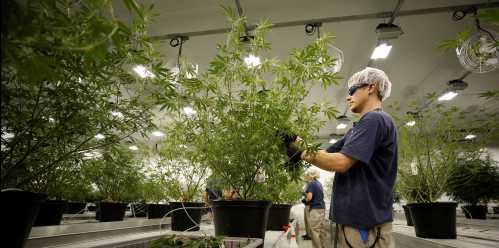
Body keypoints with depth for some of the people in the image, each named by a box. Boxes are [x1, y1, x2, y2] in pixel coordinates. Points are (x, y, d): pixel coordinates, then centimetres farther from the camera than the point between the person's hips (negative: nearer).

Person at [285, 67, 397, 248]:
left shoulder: (375, 119, -15)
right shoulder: (359, 129, 17)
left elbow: (340, 163, -24)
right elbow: (326, 154, 15)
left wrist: (301, 154, -13)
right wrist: (295, 141, 5)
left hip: (364, 222, -9)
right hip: (353, 217, 9)